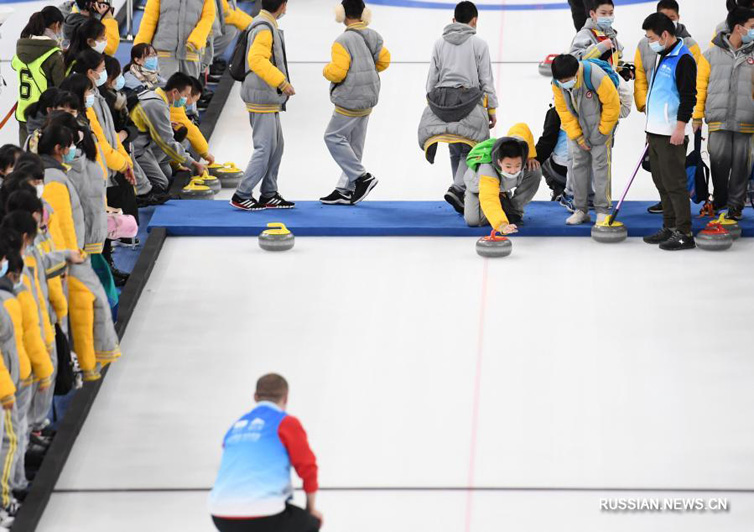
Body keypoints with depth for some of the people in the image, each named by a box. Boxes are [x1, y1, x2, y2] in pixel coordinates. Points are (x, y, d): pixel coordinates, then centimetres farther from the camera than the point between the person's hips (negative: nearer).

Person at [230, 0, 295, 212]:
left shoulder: (265, 25, 14)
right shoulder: (264, 29, -17)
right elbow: (257, 59, -30)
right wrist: (281, 82, -29)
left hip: (269, 99, 11)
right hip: (263, 97, -11)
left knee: (276, 146, 15)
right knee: (265, 148, -8)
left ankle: (269, 195, 21)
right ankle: (241, 196, -4)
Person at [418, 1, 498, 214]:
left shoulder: (440, 43, 7)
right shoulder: (479, 44, -3)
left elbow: (432, 79, 9)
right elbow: (486, 80, -1)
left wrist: (432, 105, 17)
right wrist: (492, 110, 6)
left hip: (442, 100, 4)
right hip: (470, 100, -4)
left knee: (456, 150, 13)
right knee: (471, 150, -2)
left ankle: (463, 196, 17)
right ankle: (458, 189, -21)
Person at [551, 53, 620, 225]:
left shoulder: (596, 77, -32)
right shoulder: (557, 83, -16)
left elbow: (612, 104, -21)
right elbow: (564, 110, -6)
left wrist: (602, 131, -12)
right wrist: (577, 136, -9)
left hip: (599, 125, -5)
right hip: (577, 128, 5)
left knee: (600, 164, -7)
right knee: (579, 164, 5)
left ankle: (603, 211, -3)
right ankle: (581, 210, 12)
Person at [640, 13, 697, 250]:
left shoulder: (683, 59, -14)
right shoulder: (664, 57, 16)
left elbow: (688, 97, -19)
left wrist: (680, 128, -22)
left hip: (671, 135, -10)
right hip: (656, 133, 10)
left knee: (674, 184, -8)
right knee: (662, 183, 13)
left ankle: (684, 234, -6)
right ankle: (670, 229, 19)